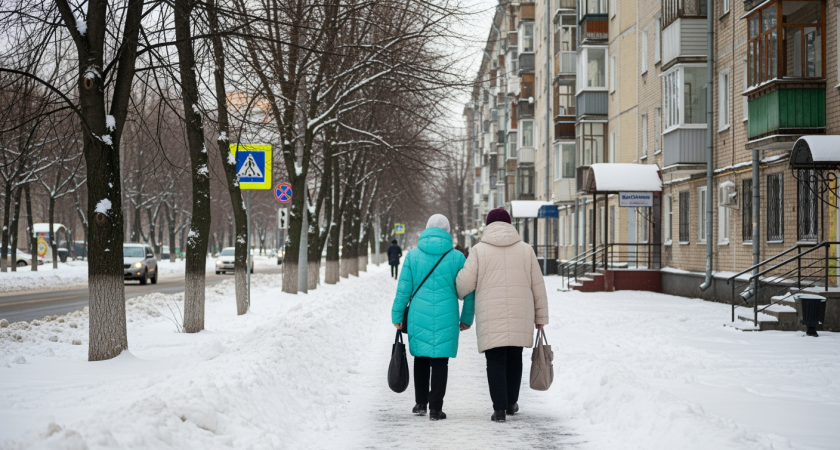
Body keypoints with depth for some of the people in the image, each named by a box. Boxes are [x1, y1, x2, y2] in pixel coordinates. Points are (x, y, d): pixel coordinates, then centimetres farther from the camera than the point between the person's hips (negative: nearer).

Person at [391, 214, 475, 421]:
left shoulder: (413, 255, 1)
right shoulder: (457, 257, 0)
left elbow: (404, 288, 0)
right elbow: (468, 290, 3)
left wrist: (397, 315, 6)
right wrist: (467, 318, 13)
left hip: (419, 316, 1)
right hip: (446, 318, -1)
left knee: (421, 358, 16)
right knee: (440, 360, 3)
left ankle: (421, 403, 21)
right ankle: (435, 408, 3)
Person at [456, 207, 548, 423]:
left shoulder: (479, 250, 0)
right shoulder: (525, 250, 7)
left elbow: (465, 282, -5)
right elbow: (537, 286, 8)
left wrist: (457, 294, 19)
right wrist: (541, 316, 16)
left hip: (491, 317, -2)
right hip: (520, 316, 2)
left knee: (495, 361, 1)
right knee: (514, 358, 17)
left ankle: (499, 407, -7)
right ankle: (511, 403, 27)